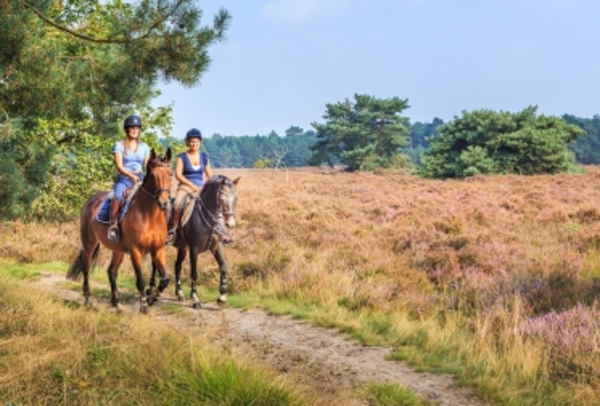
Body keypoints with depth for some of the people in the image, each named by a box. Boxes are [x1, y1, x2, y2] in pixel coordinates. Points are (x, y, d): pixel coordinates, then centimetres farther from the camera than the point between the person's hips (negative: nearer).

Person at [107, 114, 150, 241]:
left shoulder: (144, 147, 15)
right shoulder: (119, 145, 3)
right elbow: (119, 166, -7)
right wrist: (131, 175, -23)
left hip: (140, 180, 3)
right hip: (124, 179, -3)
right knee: (118, 197, -33)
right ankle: (112, 225, -26)